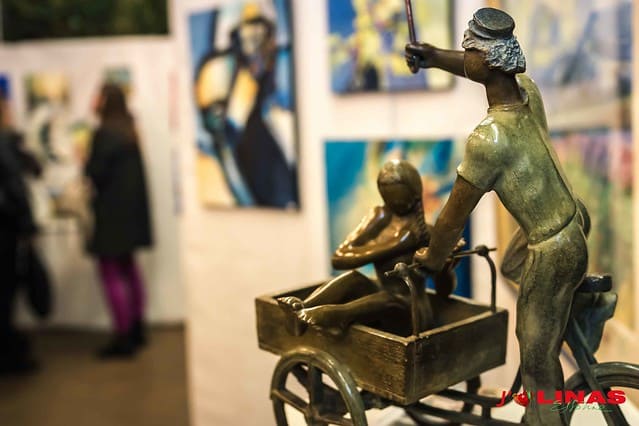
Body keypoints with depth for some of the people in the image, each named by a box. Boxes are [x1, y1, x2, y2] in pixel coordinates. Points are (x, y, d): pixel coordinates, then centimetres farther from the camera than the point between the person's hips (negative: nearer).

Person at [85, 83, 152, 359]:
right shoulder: (128, 129, 10)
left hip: (112, 209, -9)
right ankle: (136, 330, 26)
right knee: (128, 267, 18)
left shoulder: (105, 132, -17)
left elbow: (96, 172, -18)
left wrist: (85, 161, 0)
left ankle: (124, 338, -1)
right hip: (131, 205, 9)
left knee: (111, 272, -4)